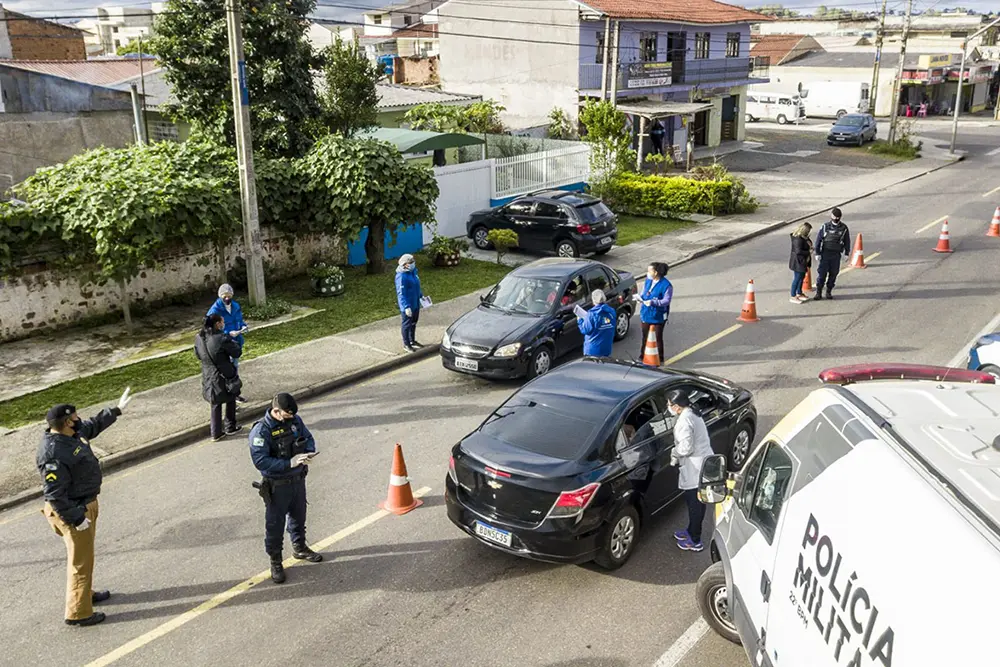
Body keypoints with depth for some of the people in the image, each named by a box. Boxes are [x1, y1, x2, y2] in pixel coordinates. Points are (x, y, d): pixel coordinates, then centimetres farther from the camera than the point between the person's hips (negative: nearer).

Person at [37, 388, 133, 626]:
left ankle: (86, 593, 45)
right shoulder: (53, 455, -30)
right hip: (72, 511, -10)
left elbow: (93, 425, 21)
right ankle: (78, 613, 13)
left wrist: (116, 410, 25)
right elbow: (54, 494, -28)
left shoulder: (73, 432, -2)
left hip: (85, 505, 10)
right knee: (80, 561, 1)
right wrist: (76, 518, -24)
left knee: (84, 554, 26)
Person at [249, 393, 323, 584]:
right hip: (277, 486, -6)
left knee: (298, 516, 24)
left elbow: (308, 438, 10)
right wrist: (290, 463, -33)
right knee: (275, 524, 7)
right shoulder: (261, 431, -24)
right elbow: (260, 461, -29)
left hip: (298, 480, 6)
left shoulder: (295, 420, -4)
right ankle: (275, 561, 25)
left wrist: (309, 453, -12)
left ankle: (299, 548, 46)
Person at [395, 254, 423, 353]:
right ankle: (406, 344, 19)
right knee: (407, 324, 5)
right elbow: (401, 293, -26)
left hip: (416, 303, 9)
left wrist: (421, 296, 21)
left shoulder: (413, 272, 3)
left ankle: (412, 341, 37)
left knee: (413, 323, 21)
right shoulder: (401, 276, -25)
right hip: (407, 305, -9)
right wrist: (406, 307, -29)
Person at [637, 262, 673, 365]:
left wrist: (653, 302, -33)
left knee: (658, 338, 7)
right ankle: (642, 356, 30)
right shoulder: (648, 280, 0)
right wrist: (640, 297, -7)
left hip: (658, 316, -6)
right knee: (645, 336, 16)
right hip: (646, 314, 6)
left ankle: (659, 359, 22)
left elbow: (666, 301, -22)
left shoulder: (666, 285, -21)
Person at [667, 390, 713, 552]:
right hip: (703, 463, 10)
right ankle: (692, 531, 37)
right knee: (695, 502, 22)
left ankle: (695, 541, 12)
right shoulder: (693, 414, 10)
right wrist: (678, 455, 13)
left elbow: (686, 448, -25)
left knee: (695, 504, 1)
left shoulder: (684, 420, -22)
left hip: (696, 468, -10)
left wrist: (674, 453, -6)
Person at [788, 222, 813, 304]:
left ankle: (799, 293, 35)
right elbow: (798, 251, -28)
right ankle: (793, 297, 6)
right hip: (798, 262, -10)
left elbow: (807, 245, 20)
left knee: (802, 276, 20)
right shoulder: (798, 239, -25)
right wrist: (809, 252, -20)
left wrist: (810, 247, -1)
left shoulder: (804, 237, 6)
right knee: (797, 278, -3)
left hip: (803, 261, 10)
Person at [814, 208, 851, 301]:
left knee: (833, 274, 5)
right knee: (822, 273, -5)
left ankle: (829, 291, 18)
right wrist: (817, 253, -5)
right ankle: (818, 292, 2)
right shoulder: (825, 226, -3)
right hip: (825, 254, -1)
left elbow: (847, 241, 10)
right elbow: (818, 240, -1)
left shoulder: (844, 228, 1)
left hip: (836, 255, 1)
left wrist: (847, 253, 8)